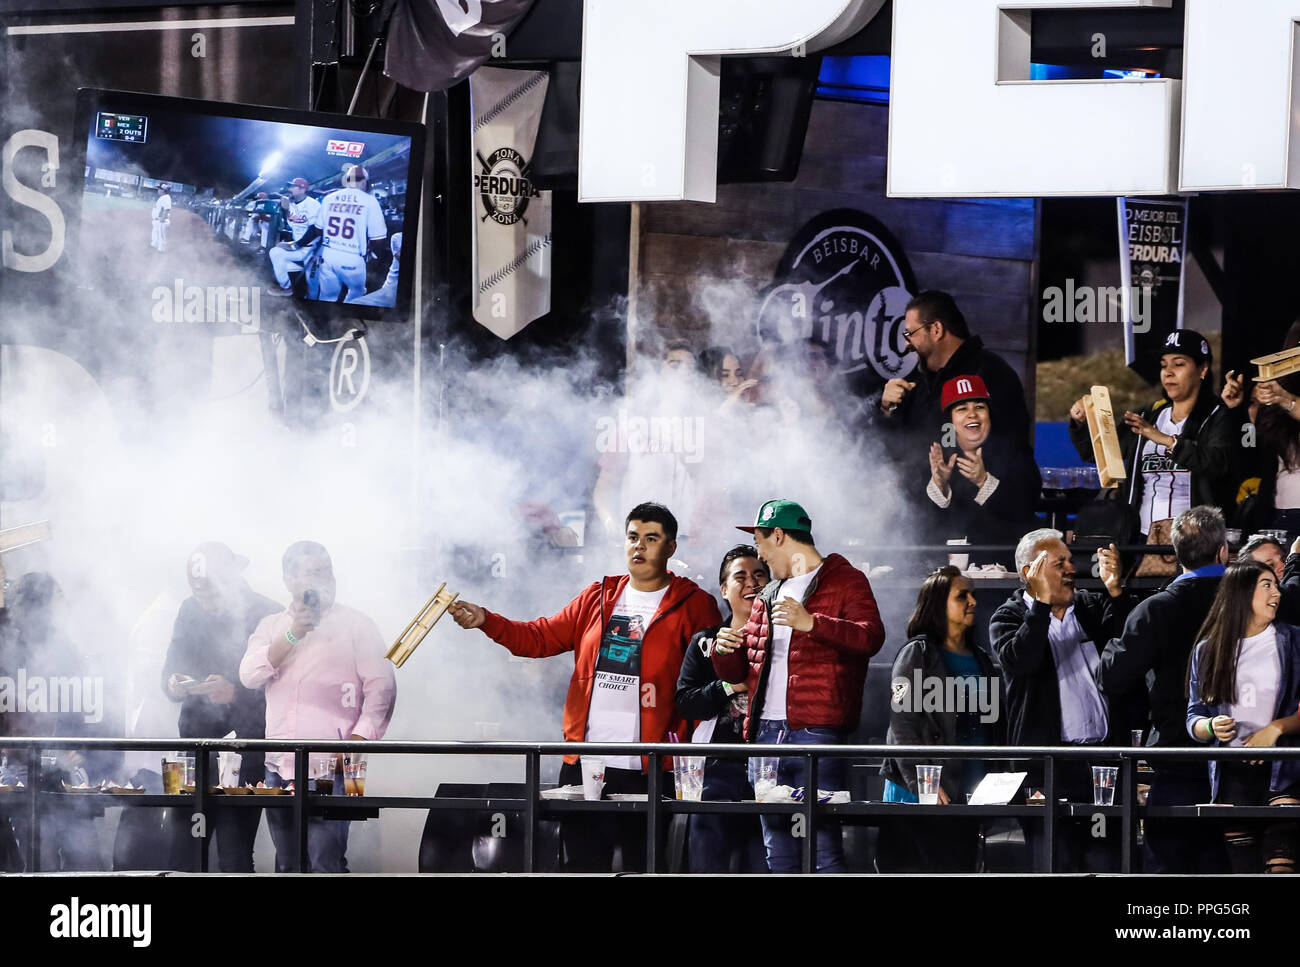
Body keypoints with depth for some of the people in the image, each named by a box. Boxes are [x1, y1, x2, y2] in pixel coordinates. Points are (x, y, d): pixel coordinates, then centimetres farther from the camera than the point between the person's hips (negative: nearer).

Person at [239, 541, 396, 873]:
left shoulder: (354, 625, 5)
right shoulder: (272, 627, 16)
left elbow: (381, 687, -2)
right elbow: (249, 676, 0)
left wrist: (357, 741, -13)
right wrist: (292, 636, -9)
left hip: (329, 769, -5)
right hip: (279, 767, 5)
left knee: (326, 864, -13)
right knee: (287, 865, 9)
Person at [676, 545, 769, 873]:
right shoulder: (705, 642, 14)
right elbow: (685, 702, 5)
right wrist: (729, 686, -9)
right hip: (718, 769, 2)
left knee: (762, 866, -3)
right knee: (708, 865, 0)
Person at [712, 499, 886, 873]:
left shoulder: (846, 582, 3)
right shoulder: (767, 598, 25)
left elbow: (871, 636, -14)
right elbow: (738, 670, 28)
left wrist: (811, 623, -25)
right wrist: (724, 651, 4)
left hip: (817, 731, -7)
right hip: (768, 734, 7)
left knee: (823, 844, -13)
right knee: (778, 852, 6)